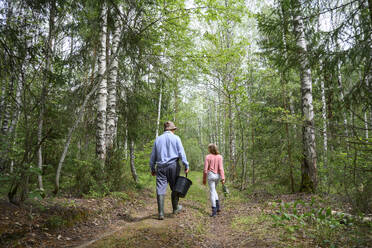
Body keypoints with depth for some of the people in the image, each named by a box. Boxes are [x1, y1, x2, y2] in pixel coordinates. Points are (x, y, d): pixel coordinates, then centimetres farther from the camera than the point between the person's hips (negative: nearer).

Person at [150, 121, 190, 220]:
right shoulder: (176, 138, 2)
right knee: (175, 188, 13)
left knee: (160, 189, 1)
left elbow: (153, 156, 15)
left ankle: (161, 213, -1)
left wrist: (152, 169, 21)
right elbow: (181, 152, -6)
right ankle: (175, 208, 26)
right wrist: (186, 165, -4)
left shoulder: (158, 139, 13)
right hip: (173, 165, -2)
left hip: (161, 167, 2)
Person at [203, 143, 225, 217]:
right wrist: (223, 178, -8)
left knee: (212, 192, 2)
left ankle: (214, 211, 1)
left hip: (211, 175, -4)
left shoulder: (208, 157, -7)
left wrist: (204, 179, 4)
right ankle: (218, 206, 17)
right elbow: (221, 168, -7)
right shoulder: (219, 157, 0)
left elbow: (205, 169, -6)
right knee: (213, 190, 24)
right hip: (218, 175, 4)